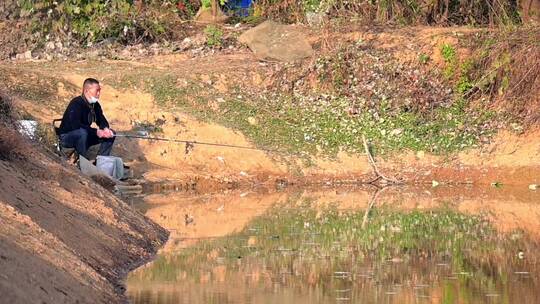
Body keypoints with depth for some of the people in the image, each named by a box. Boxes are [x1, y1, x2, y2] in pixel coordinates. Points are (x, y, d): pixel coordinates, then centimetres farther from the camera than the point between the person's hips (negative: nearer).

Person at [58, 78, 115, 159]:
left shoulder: (95, 104, 2)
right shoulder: (76, 104, -24)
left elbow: (101, 120, 7)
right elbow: (76, 125, -35)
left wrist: (106, 129, -18)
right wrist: (96, 132, -36)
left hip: (85, 136, 8)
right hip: (66, 137, -8)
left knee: (111, 134, -2)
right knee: (82, 132, -40)